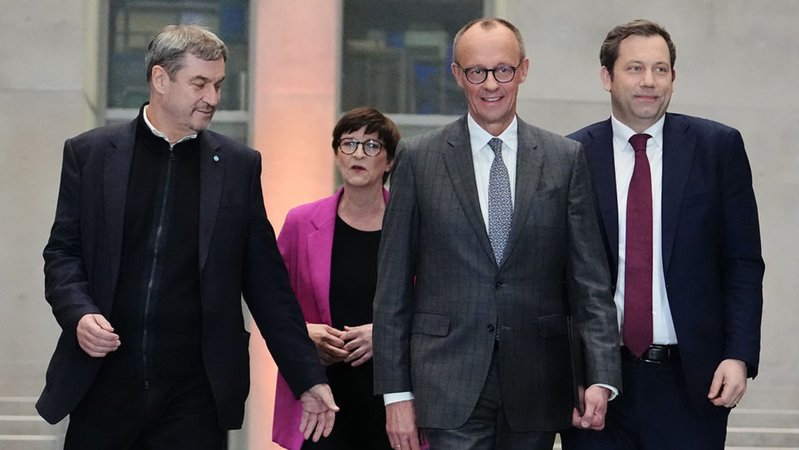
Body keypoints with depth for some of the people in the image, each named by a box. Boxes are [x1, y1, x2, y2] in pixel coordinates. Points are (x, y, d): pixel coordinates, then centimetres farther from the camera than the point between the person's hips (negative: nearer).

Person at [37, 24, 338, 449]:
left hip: (195, 395, 0)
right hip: (104, 384, 0)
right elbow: (62, 252, 6)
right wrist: (79, 313, -14)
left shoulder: (238, 165, 8)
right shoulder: (90, 154, 5)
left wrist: (308, 379, 4)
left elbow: (266, 283, 8)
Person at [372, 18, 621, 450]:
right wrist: (396, 391, -2)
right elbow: (393, 285, 3)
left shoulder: (566, 159, 5)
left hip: (536, 389, 2)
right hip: (450, 385, -1)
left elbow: (589, 280, 3)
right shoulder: (418, 158, 2)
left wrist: (601, 377, -9)